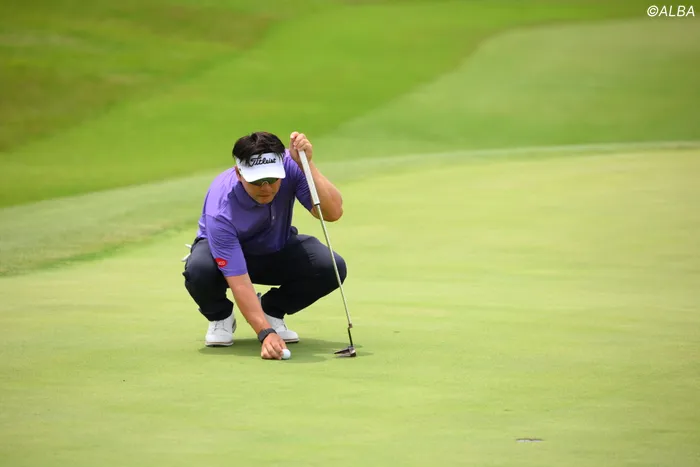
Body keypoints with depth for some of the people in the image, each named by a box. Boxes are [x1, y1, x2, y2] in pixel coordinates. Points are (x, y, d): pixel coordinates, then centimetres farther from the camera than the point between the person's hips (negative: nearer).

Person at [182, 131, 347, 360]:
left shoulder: (290, 166, -29)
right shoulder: (220, 209, -38)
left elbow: (333, 212, -34)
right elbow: (239, 282, -40)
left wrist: (307, 164, -45)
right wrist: (265, 333, -50)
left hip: (277, 249, 3)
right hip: (229, 253, -3)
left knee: (331, 268, -25)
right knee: (199, 270, -39)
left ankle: (271, 309, 4)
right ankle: (220, 316, -2)